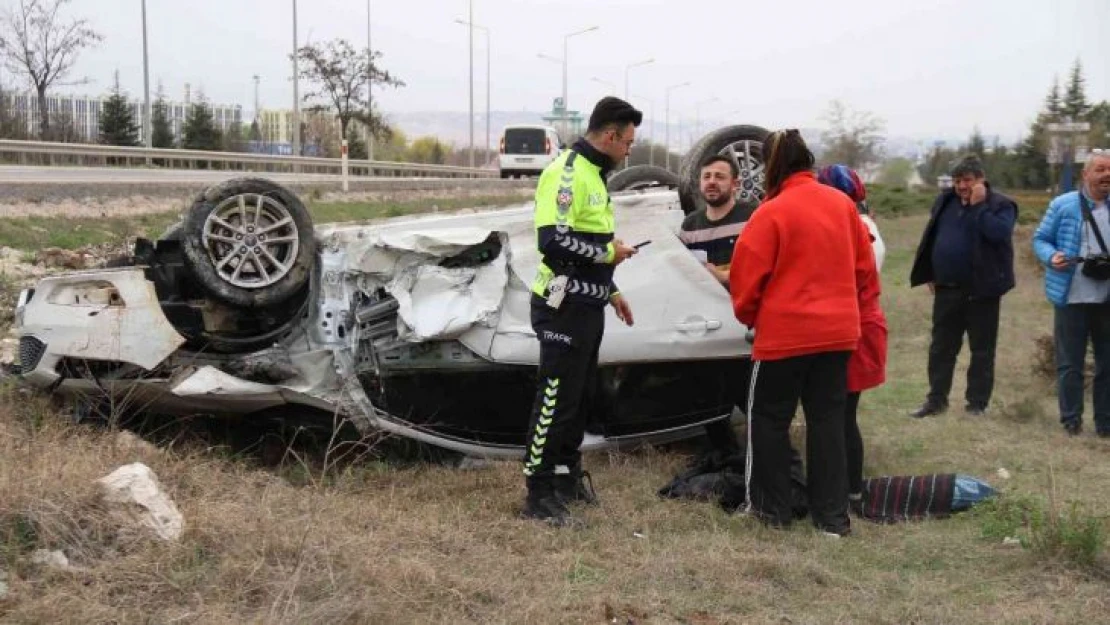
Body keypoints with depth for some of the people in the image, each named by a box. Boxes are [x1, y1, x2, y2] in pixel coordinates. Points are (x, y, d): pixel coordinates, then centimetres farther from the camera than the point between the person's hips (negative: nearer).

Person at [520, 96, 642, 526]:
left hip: (587, 307, 10)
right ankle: (539, 495, 2)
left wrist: (610, 292, 23)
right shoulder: (566, 172, -16)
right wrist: (609, 253, -15)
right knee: (555, 400, -5)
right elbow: (554, 241, -26)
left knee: (577, 397, 17)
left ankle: (567, 478, 29)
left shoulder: (593, 174, 17)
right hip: (564, 309, -10)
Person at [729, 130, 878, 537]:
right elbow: (864, 266, 9)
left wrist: (748, 316, 10)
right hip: (837, 331, 5)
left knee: (769, 418, 11)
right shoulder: (842, 204, 3)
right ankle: (833, 515, 13)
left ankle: (772, 507, 16)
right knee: (828, 420, 11)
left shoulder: (772, 213, -13)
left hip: (785, 332, -5)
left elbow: (746, 277, -8)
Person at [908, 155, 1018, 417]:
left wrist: (979, 205, -21)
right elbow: (931, 237, 16)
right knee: (941, 347, 10)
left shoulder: (1000, 205, -7)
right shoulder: (945, 201, 9)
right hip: (946, 289, 5)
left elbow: (999, 233, -26)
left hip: (981, 291, -5)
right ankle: (936, 399, 19)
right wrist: (931, 275, 12)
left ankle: (977, 403, 12)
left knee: (982, 351, 4)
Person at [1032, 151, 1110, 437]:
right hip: (1071, 296, -3)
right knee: (1070, 362, 3)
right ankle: (1071, 419, 13)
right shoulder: (1063, 205, 0)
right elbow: (1040, 239, 3)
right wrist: (1051, 257, -17)